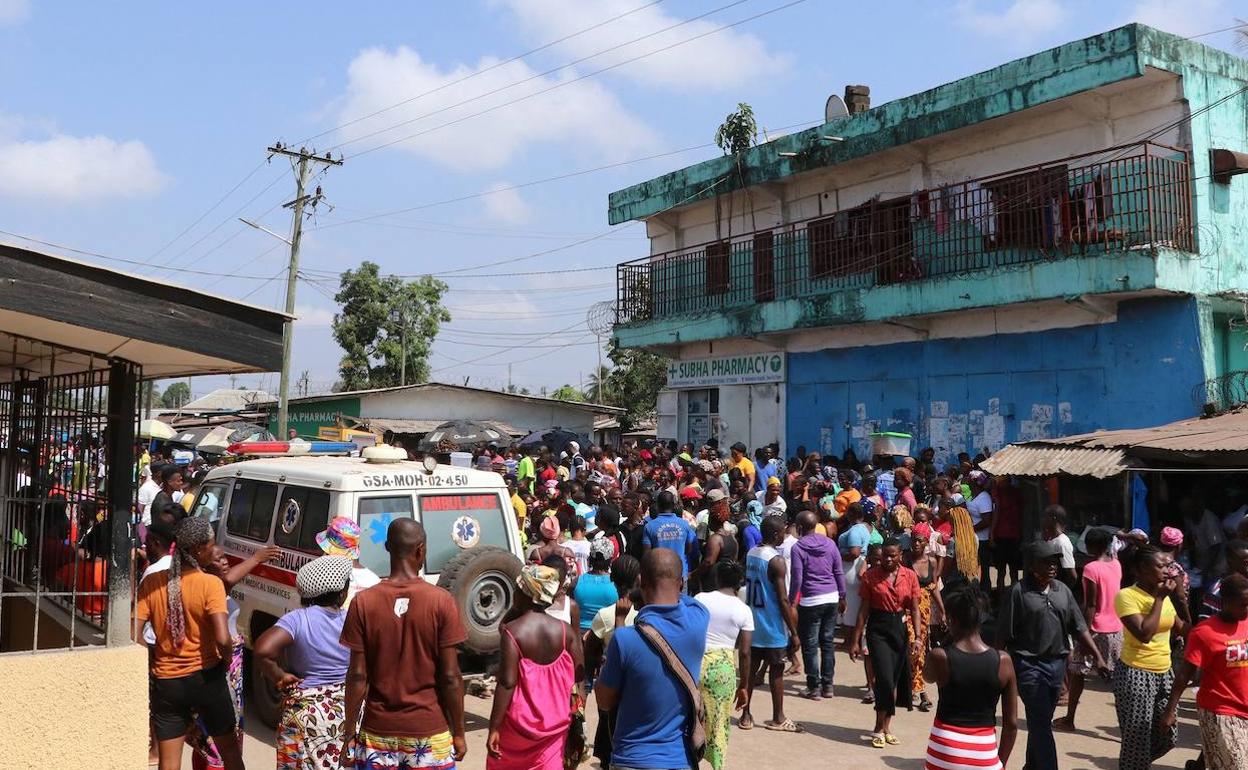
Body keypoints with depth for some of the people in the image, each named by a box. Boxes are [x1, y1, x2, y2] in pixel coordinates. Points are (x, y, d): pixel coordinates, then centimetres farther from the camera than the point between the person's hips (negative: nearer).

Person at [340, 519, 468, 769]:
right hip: (429, 732, -1)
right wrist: (458, 732, 2)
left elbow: (357, 676, -5)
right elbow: (450, 677, -9)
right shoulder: (441, 601, -10)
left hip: (378, 733, 1)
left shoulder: (363, 602, -7)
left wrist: (350, 732, 5)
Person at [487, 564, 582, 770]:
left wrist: (494, 728, -16)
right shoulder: (564, 630, -4)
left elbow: (507, 682, -19)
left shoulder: (512, 631, -15)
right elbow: (579, 673, 1)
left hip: (520, 721, -3)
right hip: (555, 721, 3)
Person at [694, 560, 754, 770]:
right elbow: (744, 653, -1)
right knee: (719, 725, 11)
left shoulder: (700, 599, 1)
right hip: (724, 667, 0)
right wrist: (743, 685, 8)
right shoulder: (744, 611, 0)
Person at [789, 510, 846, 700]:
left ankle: (814, 687, 5)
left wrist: (791, 601, -1)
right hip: (832, 598, 5)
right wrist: (842, 597, 17)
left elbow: (796, 578, -11)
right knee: (828, 642, 12)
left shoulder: (798, 547, -9)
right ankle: (827, 685, 16)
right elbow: (839, 572, 8)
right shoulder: (829, 543, 4)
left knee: (810, 645, 3)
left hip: (811, 601, -5)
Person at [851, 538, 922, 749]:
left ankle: (885, 728, 22)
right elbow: (864, 610, -2)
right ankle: (879, 729, 3)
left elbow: (914, 609, 2)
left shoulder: (910, 576, 0)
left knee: (895, 679, 9)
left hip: (899, 628, 3)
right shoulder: (870, 576, -6)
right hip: (878, 629, -3)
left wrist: (917, 636, -11)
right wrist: (856, 641, -3)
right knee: (885, 678, -12)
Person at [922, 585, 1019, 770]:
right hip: (984, 753, 1)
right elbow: (1012, 723, 0)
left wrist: (947, 639, 10)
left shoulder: (939, 657, -11)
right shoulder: (1003, 661, -5)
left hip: (945, 750, -1)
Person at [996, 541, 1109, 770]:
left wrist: (1098, 658, 4)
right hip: (1029, 664, -5)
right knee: (1041, 725, -7)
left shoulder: (1062, 590, 7)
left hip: (1057, 663, 6)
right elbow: (1003, 633, -9)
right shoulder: (1019, 591, -10)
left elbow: (1078, 627, 10)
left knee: (1040, 722, 16)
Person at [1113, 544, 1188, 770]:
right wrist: (1159, 599, -19)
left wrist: (1181, 601, 1)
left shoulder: (1164, 595, 7)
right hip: (1136, 674, -7)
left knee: (1167, 736, 15)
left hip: (1164, 673, 7)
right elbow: (1144, 634, -25)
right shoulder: (1127, 595, -15)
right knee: (1137, 738, -1)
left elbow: (1181, 630, 17)